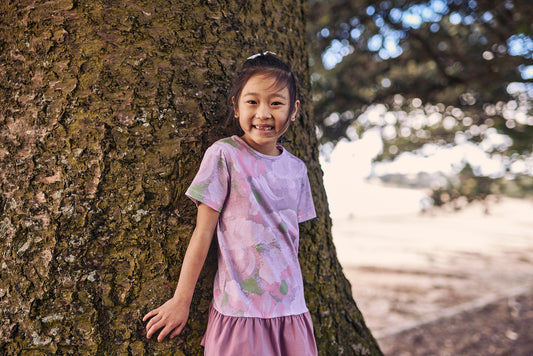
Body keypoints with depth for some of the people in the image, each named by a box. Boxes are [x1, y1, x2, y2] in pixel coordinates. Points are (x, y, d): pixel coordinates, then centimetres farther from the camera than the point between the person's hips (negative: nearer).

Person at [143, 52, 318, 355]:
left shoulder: (296, 168, 6)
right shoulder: (224, 155, -9)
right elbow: (203, 232, -7)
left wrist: (293, 291, 14)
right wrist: (181, 300, -3)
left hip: (291, 308, 5)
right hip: (240, 309, -4)